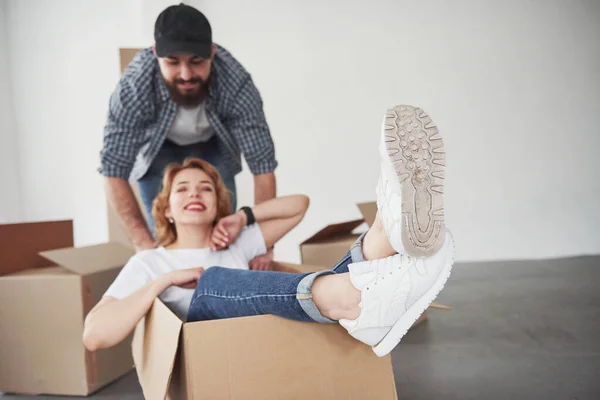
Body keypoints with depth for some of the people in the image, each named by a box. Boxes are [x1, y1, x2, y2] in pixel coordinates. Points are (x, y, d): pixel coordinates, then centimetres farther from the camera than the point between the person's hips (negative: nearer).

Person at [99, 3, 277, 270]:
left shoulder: (235, 83, -36)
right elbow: (114, 171, -31)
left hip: (212, 146, 1)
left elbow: (262, 164, -32)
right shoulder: (134, 86, -37)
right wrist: (144, 244, -36)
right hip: (159, 149, 0)